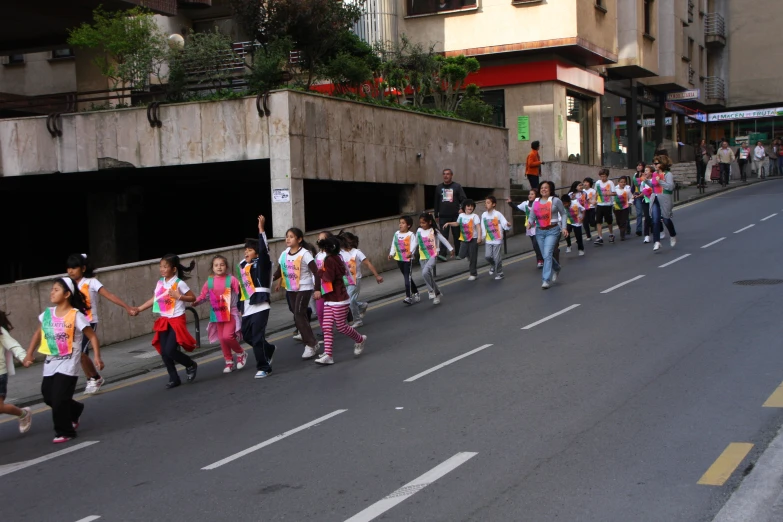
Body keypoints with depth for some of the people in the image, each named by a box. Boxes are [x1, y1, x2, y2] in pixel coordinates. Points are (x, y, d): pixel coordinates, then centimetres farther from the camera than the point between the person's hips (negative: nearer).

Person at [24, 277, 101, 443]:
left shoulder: (76, 315, -14)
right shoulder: (47, 313, 3)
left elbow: (92, 336, -11)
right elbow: (39, 333, 17)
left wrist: (97, 357, -21)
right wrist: (29, 354, 12)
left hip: (68, 364, -6)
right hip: (50, 363, 6)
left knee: (59, 399, -9)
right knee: (48, 396, 11)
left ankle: (65, 431, 9)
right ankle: (74, 411, 39)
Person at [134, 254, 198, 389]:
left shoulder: (179, 283, -12)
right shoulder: (160, 282, 5)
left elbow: (193, 298, -7)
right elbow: (154, 300, 11)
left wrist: (178, 296, -21)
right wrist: (138, 309, 5)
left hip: (177, 320, -6)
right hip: (163, 321, 6)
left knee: (170, 350, -14)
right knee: (164, 352, 4)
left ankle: (191, 365, 12)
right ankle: (174, 378, 17)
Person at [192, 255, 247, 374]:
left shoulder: (231, 279, -9)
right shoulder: (210, 281, 1)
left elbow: (240, 292, -12)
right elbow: (203, 295, 5)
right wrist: (196, 302, -11)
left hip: (231, 313, -4)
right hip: (217, 314, 4)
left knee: (227, 336, -18)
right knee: (222, 339, 8)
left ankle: (241, 354, 8)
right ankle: (229, 362, 24)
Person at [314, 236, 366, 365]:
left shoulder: (330, 260, -18)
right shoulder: (336, 258, 12)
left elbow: (329, 277, -24)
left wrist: (320, 271, -6)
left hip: (338, 300, -10)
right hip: (330, 299, 10)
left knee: (341, 326, 3)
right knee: (327, 327, 0)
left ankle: (360, 340, 27)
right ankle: (327, 355, -3)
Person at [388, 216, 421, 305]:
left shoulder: (411, 235, -10)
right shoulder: (396, 234, 6)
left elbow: (413, 245, -22)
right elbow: (393, 245, 7)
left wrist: (411, 252, -39)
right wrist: (391, 254, -6)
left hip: (408, 259, -6)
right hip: (399, 259, 6)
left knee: (407, 278, -10)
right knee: (407, 278, 16)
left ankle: (408, 297, -12)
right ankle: (415, 293, 31)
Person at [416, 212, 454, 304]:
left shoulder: (434, 231, -5)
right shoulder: (419, 231, 3)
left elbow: (443, 240, 0)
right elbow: (416, 243, 5)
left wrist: (451, 249, 1)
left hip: (433, 256, -5)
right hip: (423, 258, 5)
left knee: (425, 272, -28)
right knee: (429, 277, 9)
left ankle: (431, 290, -10)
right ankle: (437, 293, 27)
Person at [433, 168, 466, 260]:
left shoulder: (457, 186, 3)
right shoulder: (439, 187, 12)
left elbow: (464, 199, -2)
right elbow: (436, 202, 15)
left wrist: (462, 208, -19)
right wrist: (436, 216, 13)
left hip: (455, 215, -1)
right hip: (443, 216, 1)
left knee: (457, 235, 7)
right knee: (443, 235, -8)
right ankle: (442, 254, -15)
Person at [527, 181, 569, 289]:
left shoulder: (555, 201, -5)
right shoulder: (536, 202, 7)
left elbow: (563, 214, 2)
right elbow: (532, 216, 4)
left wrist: (564, 227, -7)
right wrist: (530, 223, -18)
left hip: (552, 231, -5)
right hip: (539, 231, 5)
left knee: (547, 254, -16)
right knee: (545, 255, 13)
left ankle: (546, 280, -13)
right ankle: (556, 268, 44)